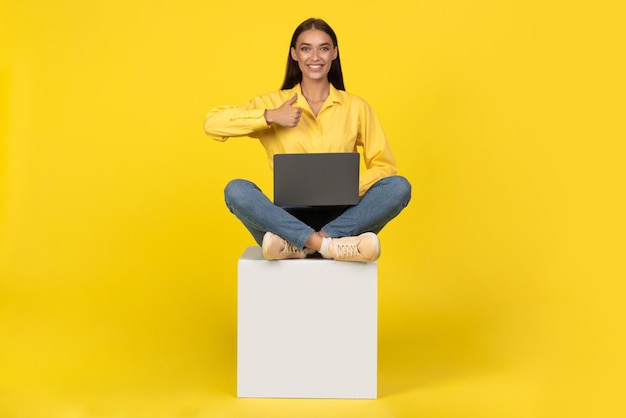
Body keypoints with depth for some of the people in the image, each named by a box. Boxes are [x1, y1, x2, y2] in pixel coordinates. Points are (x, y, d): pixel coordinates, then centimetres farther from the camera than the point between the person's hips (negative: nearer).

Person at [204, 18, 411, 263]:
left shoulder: (355, 107, 8)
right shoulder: (273, 103, 6)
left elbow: (384, 165, 4)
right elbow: (212, 123, -5)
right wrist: (270, 117, -15)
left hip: (342, 222, 1)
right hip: (287, 221, -1)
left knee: (399, 186, -23)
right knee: (236, 190, -26)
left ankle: (296, 246, -32)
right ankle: (329, 246, -37)